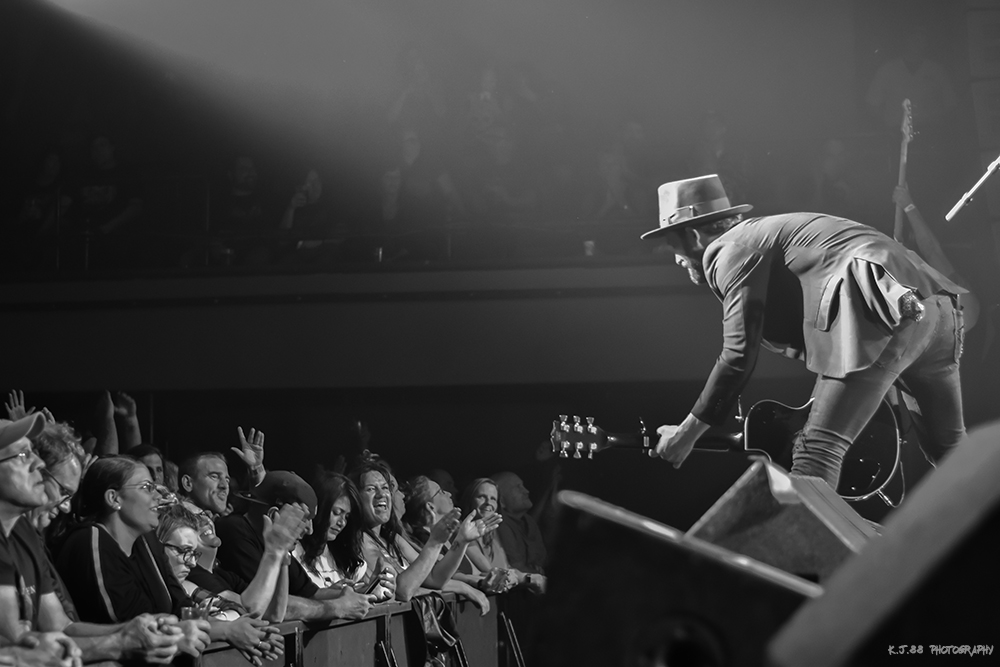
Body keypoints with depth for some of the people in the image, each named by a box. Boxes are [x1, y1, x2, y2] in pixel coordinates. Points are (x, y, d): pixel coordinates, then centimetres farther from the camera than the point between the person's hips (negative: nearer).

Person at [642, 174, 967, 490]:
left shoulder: (732, 251, 1)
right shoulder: (763, 234, 29)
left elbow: (739, 357, -5)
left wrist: (685, 434, 2)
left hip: (886, 309, -10)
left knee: (818, 450, -10)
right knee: (948, 448, 21)